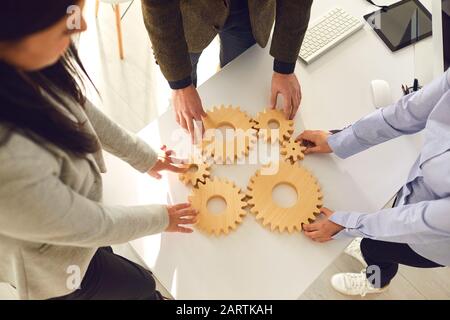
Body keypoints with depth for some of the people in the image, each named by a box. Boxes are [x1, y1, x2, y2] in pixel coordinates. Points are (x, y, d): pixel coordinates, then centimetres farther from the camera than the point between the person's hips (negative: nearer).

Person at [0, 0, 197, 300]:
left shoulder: (24, 64, -28)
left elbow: (77, 107, -7)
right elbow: (90, 225, -28)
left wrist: (143, 156, 3)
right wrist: (160, 218, -9)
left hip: (71, 211, 5)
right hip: (55, 267, -5)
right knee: (141, 285, 23)